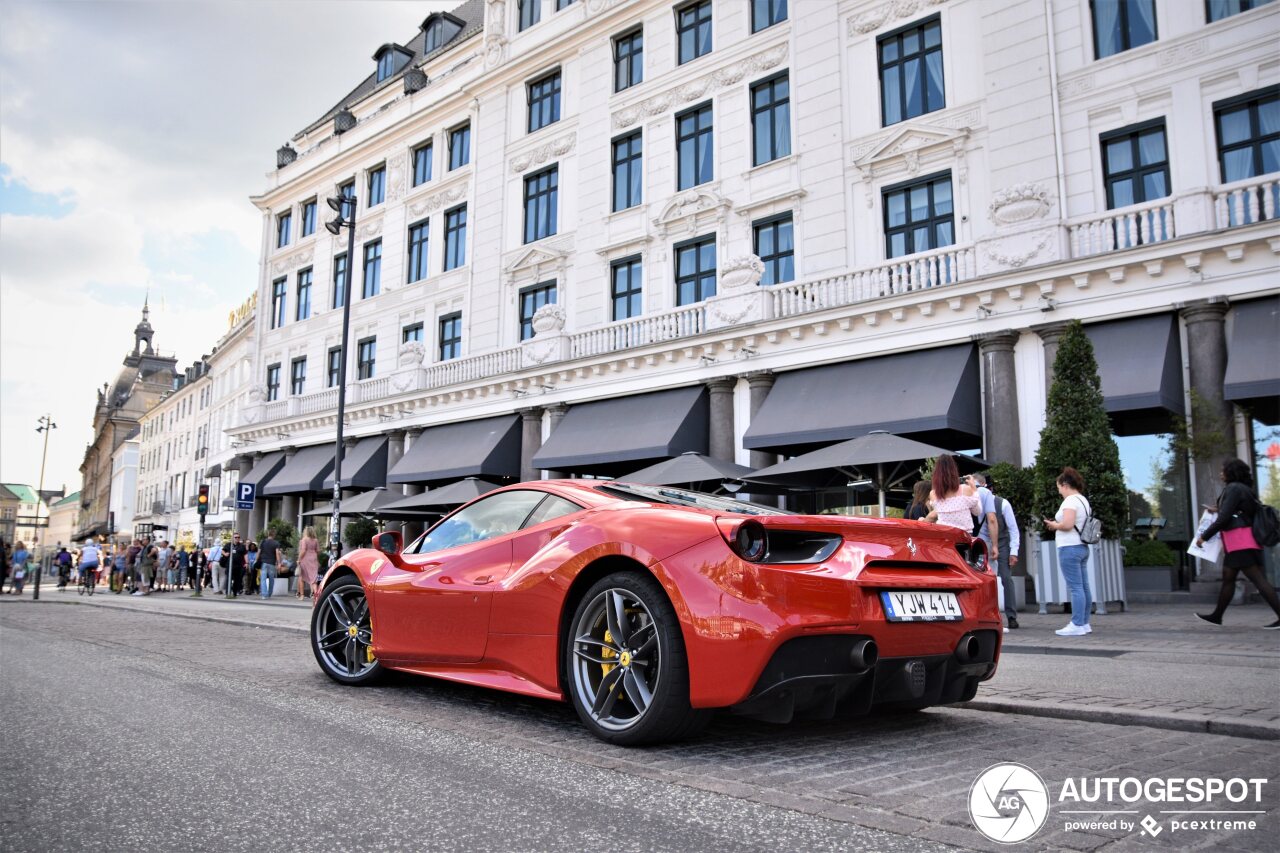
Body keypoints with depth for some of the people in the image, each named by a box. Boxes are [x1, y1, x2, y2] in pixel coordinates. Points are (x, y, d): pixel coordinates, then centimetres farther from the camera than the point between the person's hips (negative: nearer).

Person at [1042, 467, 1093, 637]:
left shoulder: (1070, 501, -12)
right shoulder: (1083, 500, 18)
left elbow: (1067, 524, -23)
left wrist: (1053, 525, -6)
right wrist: (1058, 525, 13)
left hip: (1070, 548, -10)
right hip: (1082, 546, 10)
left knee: (1075, 587, -9)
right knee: (1084, 587, 10)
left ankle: (1077, 625, -8)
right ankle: (1084, 623, 15)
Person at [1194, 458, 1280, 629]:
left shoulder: (1233, 488, -10)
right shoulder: (1244, 489, 19)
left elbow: (1224, 518, -16)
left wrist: (1204, 536, -11)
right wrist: (1218, 510, 26)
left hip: (1240, 540, -10)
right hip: (1238, 542, 10)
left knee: (1258, 578, -12)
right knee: (1228, 577, 12)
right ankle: (1217, 616, 17)